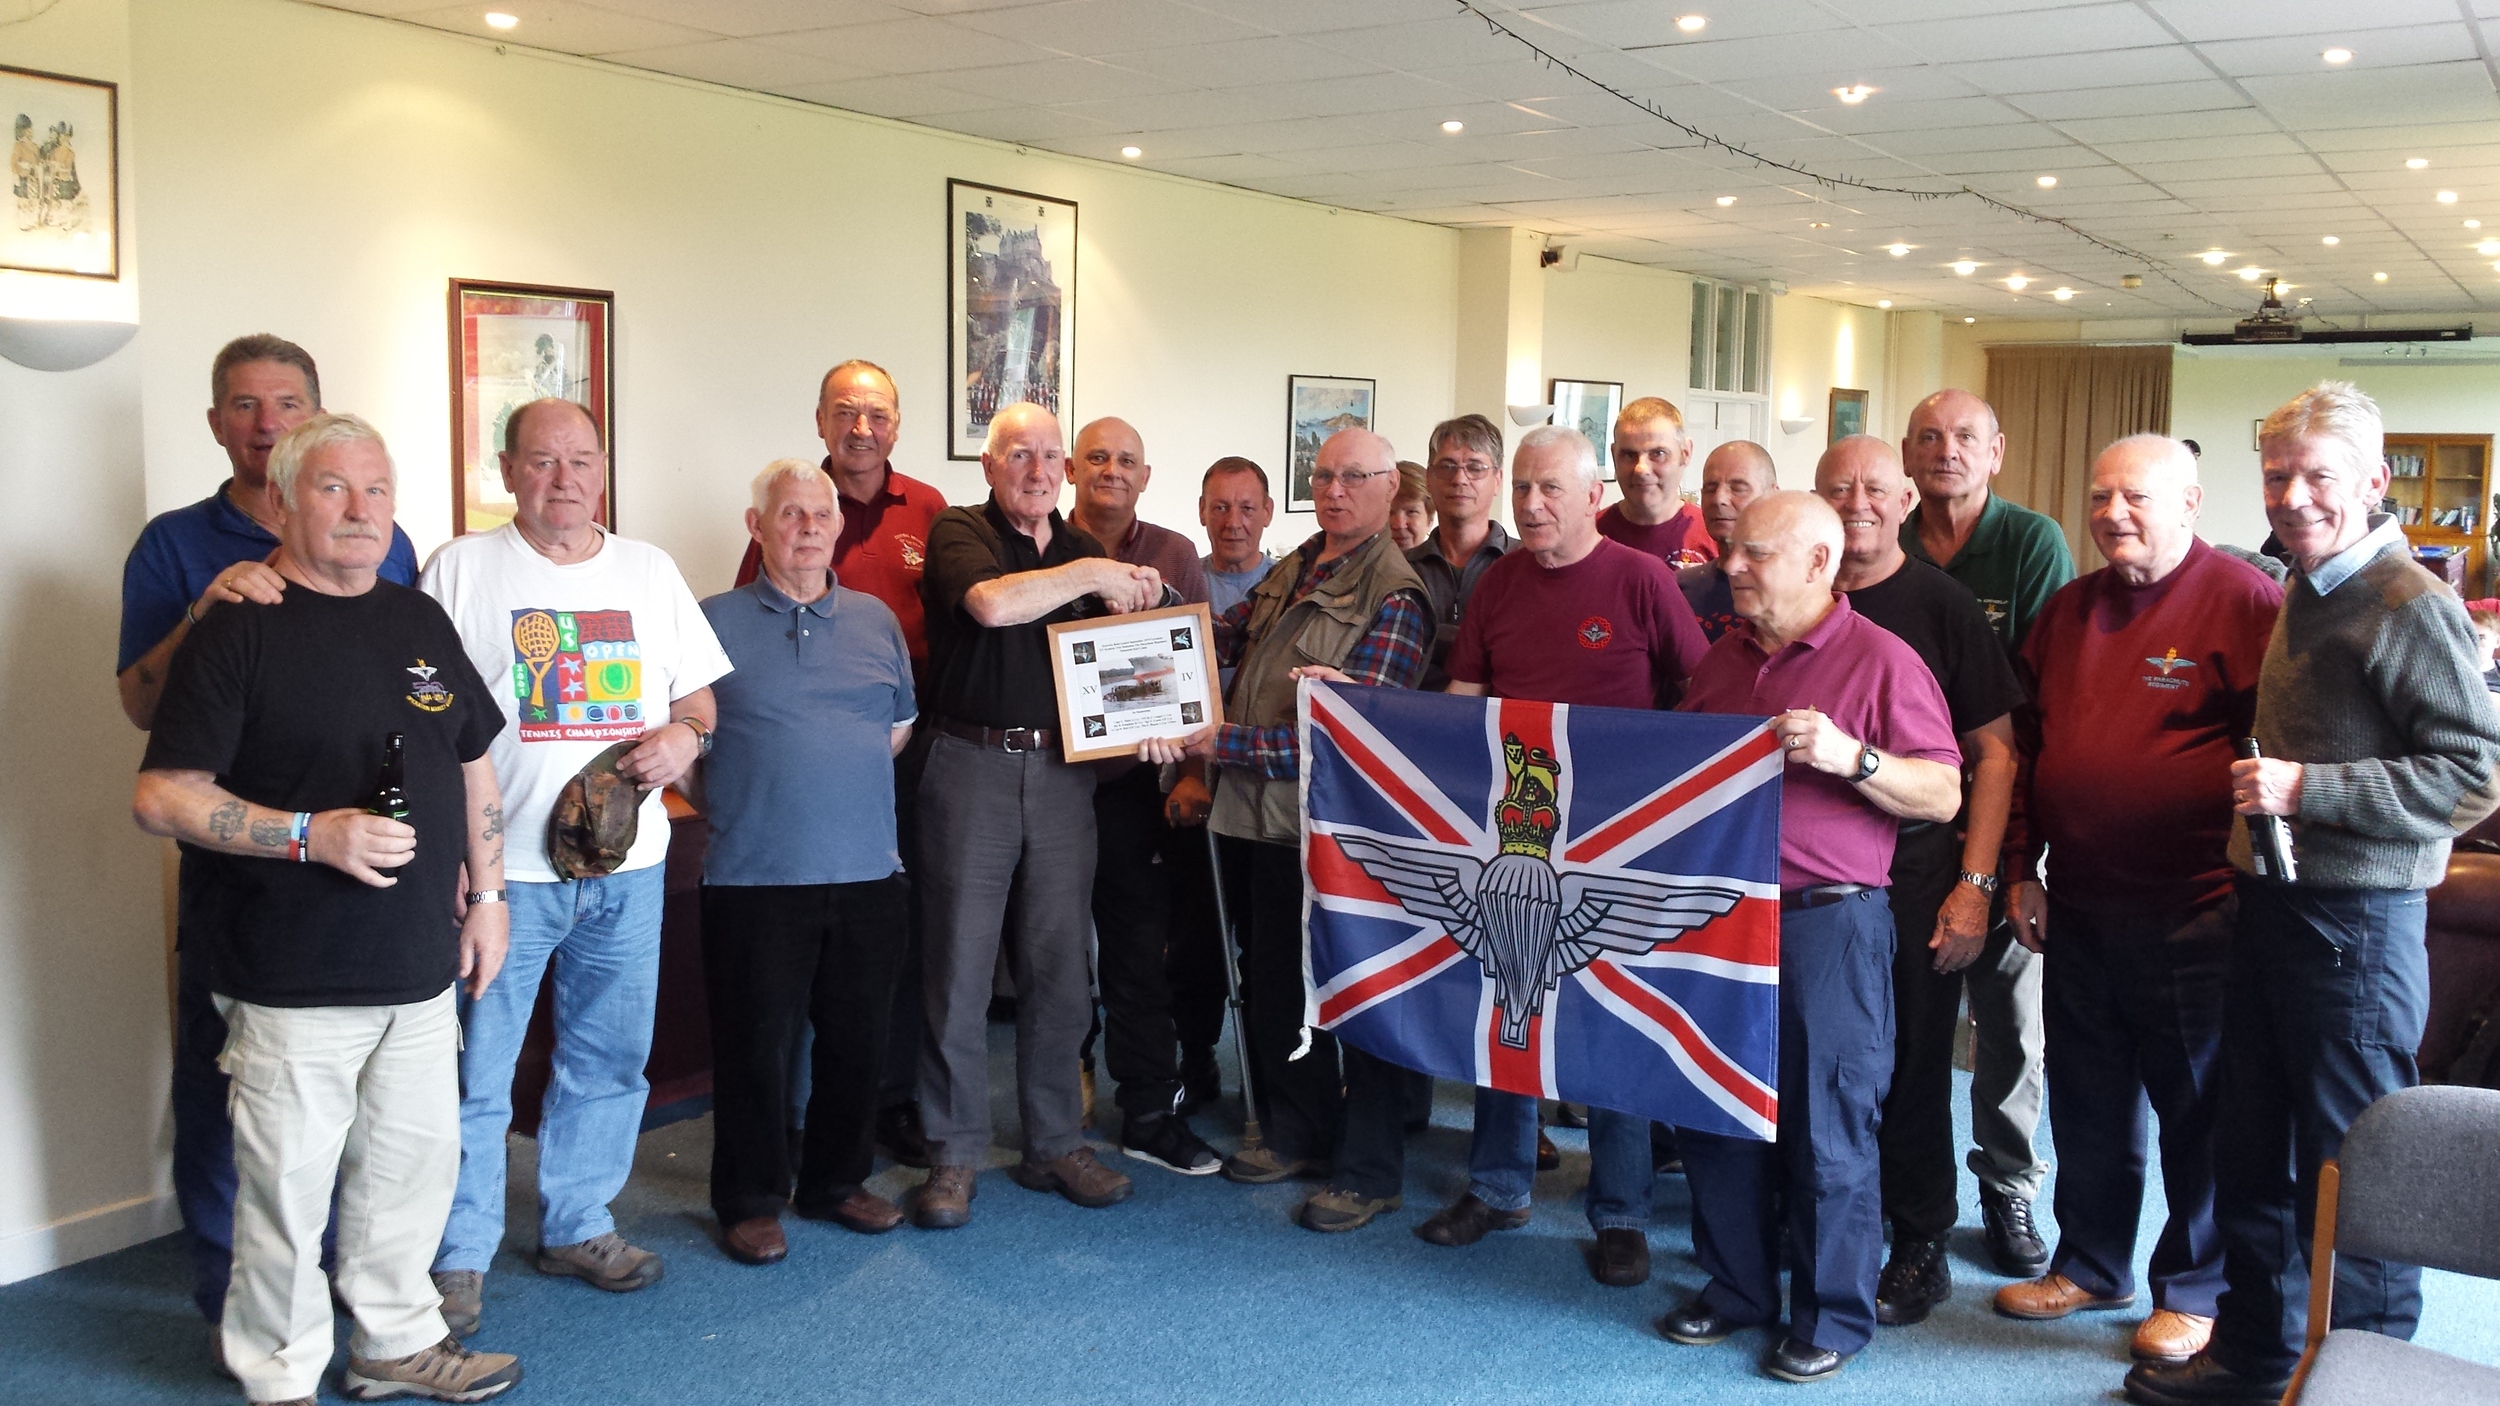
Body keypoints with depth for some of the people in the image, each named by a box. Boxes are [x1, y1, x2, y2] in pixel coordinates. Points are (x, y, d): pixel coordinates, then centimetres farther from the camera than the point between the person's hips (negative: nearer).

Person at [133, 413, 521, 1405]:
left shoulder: (420, 621, 11)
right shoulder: (238, 629, -9)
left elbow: (472, 763, 20)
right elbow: (163, 796, -14)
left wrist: (487, 893, 14)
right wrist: (312, 834, -23)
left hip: (421, 962, 6)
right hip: (295, 978, -6)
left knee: (416, 1159, 15)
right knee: (290, 1179, 3)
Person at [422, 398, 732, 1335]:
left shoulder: (648, 571, 10)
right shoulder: (461, 570, -1)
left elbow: (697, 692, 16)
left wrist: (686, 733, -8)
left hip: (626, 866, 4)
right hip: (502, 867, -4)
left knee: (609, 1060, 13)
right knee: (476, 1071, 1)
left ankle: (577, 1225, 30)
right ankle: (459, 1257, 15)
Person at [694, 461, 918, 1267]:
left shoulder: (876, 621, 12)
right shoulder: (715, 623, 1)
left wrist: (839, 782, 12)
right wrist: (739, 802, 2)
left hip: (867, 872, 4)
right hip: (755, 876, -3)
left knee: (856, 1038, 10)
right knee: (756, 1044, 2)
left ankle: (837, 1182, 27)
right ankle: (750, 1201, 16)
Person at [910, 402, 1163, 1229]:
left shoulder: (1088, 554, 15)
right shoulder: (960, 533, 0)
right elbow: (990, 603, -21)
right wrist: (1089, 576, -12)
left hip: (1064, 770, 4)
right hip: (974, 764, -4)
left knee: (1058, 967, 8)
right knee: (961, 965, -1)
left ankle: (1055, 1146, 19)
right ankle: (953, 1156, 9)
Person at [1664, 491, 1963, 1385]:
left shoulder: (1881, 661, -6)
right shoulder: (1721, 662, 14)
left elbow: (1943, 794, -9)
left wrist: (1849, 757, -23)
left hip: (1826, 922, -6)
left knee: (1826, 1126, 1)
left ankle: (1834, 1315, 16)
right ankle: (1735, 1287, 28)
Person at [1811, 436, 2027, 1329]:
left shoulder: (1940, 606, -2)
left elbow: (1995, 752, -4)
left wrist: (1975, 886, -10)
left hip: (1914, 870, -3)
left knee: (1908, 1065, 5)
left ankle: (1920, 1247, 20)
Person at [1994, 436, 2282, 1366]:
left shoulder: (2245, 601, -10)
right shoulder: (2068, 610, 10)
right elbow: (2027, 744, 16)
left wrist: (2245, 879, -13)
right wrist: (2021, 870, 13)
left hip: (2193, 914, -6)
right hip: (2077, 906, 6)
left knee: (2197, 1106, 8)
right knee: (2088, 1103, 16)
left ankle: (2195, 1291, 24)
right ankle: (2090, 1265, 33)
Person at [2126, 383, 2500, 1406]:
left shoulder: (2412, 607, -14)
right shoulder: (2299, 593, 13)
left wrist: (2307, 788, -23)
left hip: (2354, 925, -9)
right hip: (2269, 904, 9)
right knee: (2251, 1155, 16)